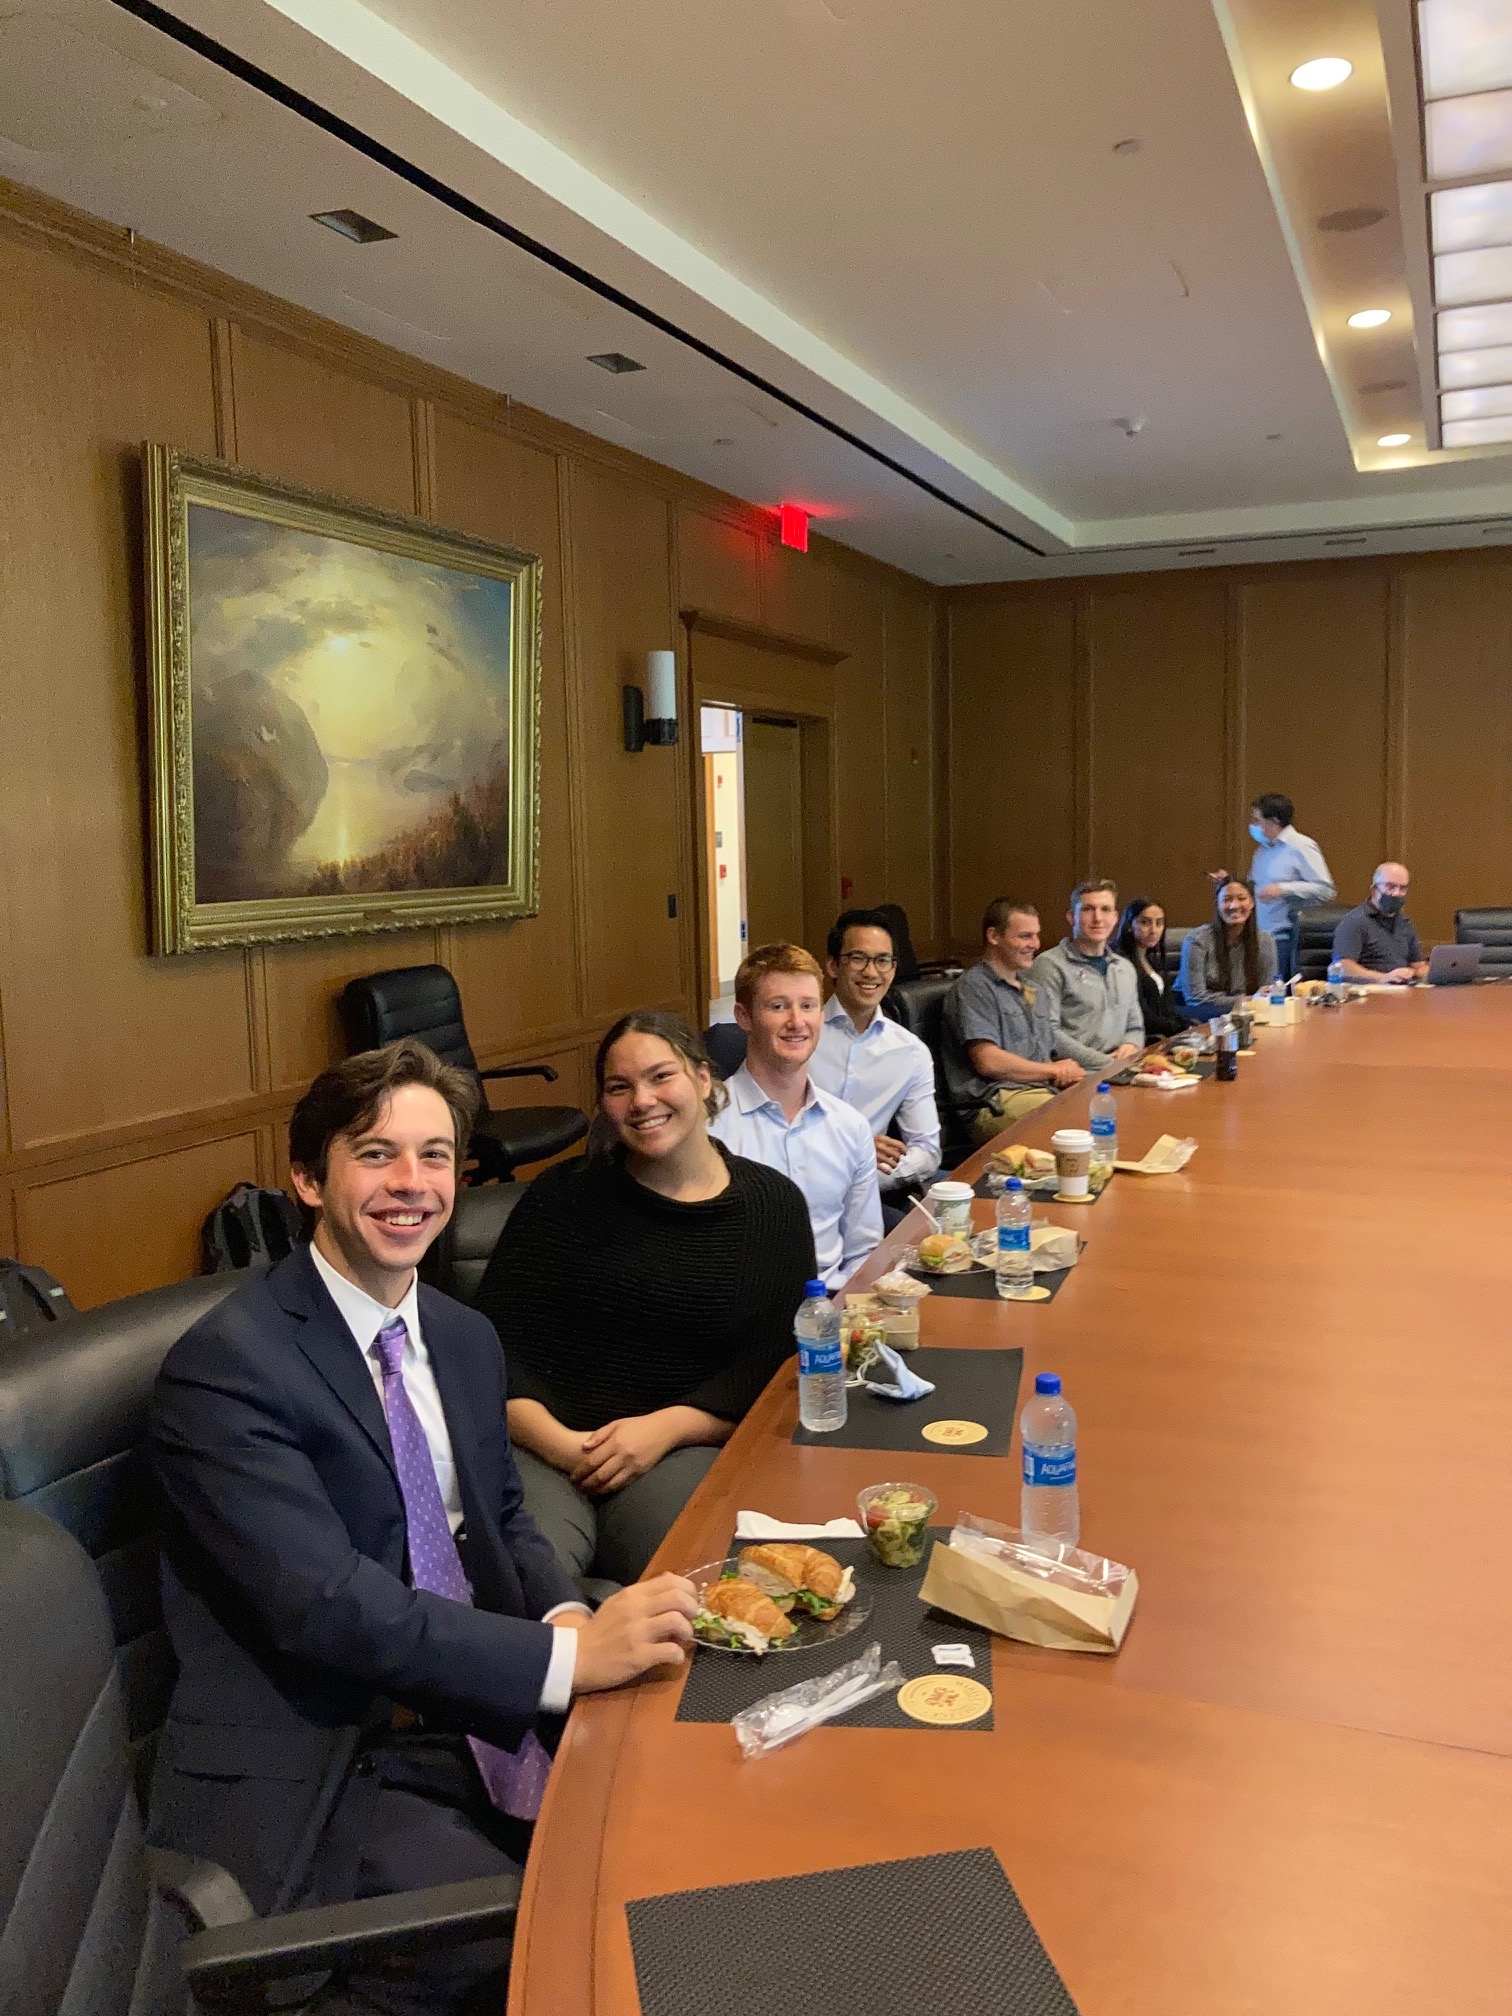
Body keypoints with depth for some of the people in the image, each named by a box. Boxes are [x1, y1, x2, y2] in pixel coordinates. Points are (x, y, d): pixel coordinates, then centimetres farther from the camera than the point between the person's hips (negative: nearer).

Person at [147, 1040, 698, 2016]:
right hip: (312, 1775, -7)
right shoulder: (224, 1367, -17)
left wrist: (568, 1618, -8)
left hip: (479, 1719, 7)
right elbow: (327, 1605, -24)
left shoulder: (466, 1338, 8)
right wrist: (569, 1659, -28)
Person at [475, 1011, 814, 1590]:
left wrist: (665, 1428, -12)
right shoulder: (563, 1194, 6)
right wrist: (556, 1442, -15)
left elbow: (771, 1363, 2)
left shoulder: (773, 1206, 8)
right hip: (541, 1446, 0)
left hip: (684, 1449, 0)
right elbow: (495, 1343, 2)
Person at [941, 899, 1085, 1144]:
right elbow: (988, 1061, -12)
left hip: (1046, 1091, 8)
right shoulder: (973, 988, -1)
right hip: (997, 1103, -8)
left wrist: (1068, 1072, 0)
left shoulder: (1032, 990, 27)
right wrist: (1054, 1071, -1)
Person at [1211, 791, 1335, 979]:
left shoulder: (1301, 847, -5)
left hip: (1286, 940, -7)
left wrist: (1283, 889, -20)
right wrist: (1229, 883, 9)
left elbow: (1326, 891, -13)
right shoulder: (1263, 850, 17)